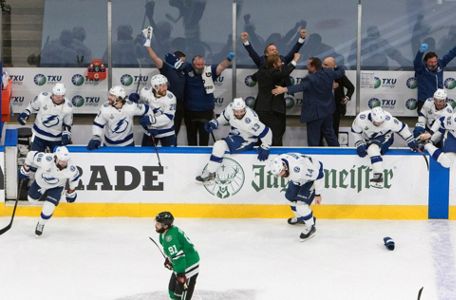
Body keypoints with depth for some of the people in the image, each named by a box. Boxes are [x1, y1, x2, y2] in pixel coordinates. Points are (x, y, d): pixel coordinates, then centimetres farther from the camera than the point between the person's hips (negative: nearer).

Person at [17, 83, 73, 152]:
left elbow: (67, 124, -2)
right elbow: (32, 106, 4)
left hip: (56, 138, 0)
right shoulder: (42, 97, -17)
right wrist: (25, 113, -8)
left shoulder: (68, 107, -15)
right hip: (39, 134, 0)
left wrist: (66, 134, -15)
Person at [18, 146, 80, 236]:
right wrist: (25, 169, -13)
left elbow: (75, 176, -11)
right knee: (32, 199, 21)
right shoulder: (46, 160, -43)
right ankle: (43, 190, 55)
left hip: (56, 187, -1)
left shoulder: (71, 169, -35)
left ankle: (41, 224, 19)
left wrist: (71, 191, 2)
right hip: (40, 181, 1)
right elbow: (32, 155, -26)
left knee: (48, 208, -13)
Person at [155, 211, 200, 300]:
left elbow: (178, 256, -30)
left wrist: (181, 274, -28)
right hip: (182, 264, 11)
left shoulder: (170, 237, -28)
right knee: (172, 289, 21)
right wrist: (169, 259, 20)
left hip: (189, 267, -11)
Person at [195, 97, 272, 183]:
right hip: (235, 135, 8)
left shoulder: (250, 121, -36)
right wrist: (215, 123, -5)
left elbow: (266, 132, -27)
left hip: (246, 141, -8)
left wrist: (265, 147, -16)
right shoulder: (230, 108, -17)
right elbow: (225, 117, 8)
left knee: (221, 145, -24)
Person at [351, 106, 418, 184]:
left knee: (373, 148, -29)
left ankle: (378, 174, -35)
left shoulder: (389, 120, -33)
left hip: (385, 137, -5)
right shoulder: (361, 118, -30)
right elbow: (355, 132, -11)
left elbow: (401, 127, -17)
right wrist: (359, 144, -17)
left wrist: (411, 141, -9)